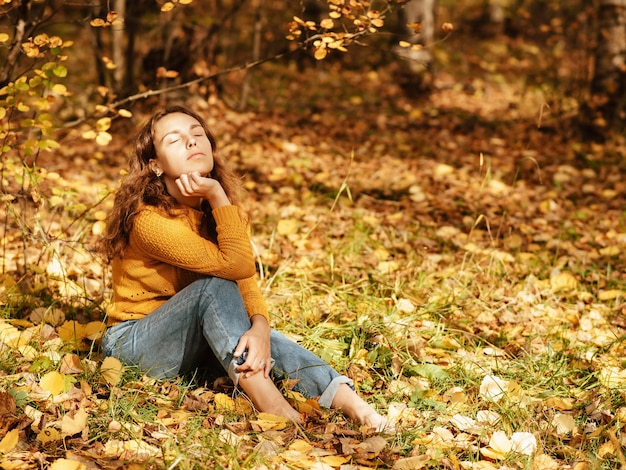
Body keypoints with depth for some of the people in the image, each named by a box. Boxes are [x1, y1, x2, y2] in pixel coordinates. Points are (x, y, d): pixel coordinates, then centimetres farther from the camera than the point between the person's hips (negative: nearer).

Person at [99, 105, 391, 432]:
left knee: (255, 339, -26)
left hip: (193, 339, 6)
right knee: (216, 285, -31)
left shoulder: (214, 212, -1)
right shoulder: (149, 219, -24)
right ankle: (276, 411, -40)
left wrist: (259, 327, -34)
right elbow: (237, 265, -30)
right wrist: (217, 195, -31)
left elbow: (247, 283, -14)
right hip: (134, 344, -6)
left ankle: (350, 402, -39)